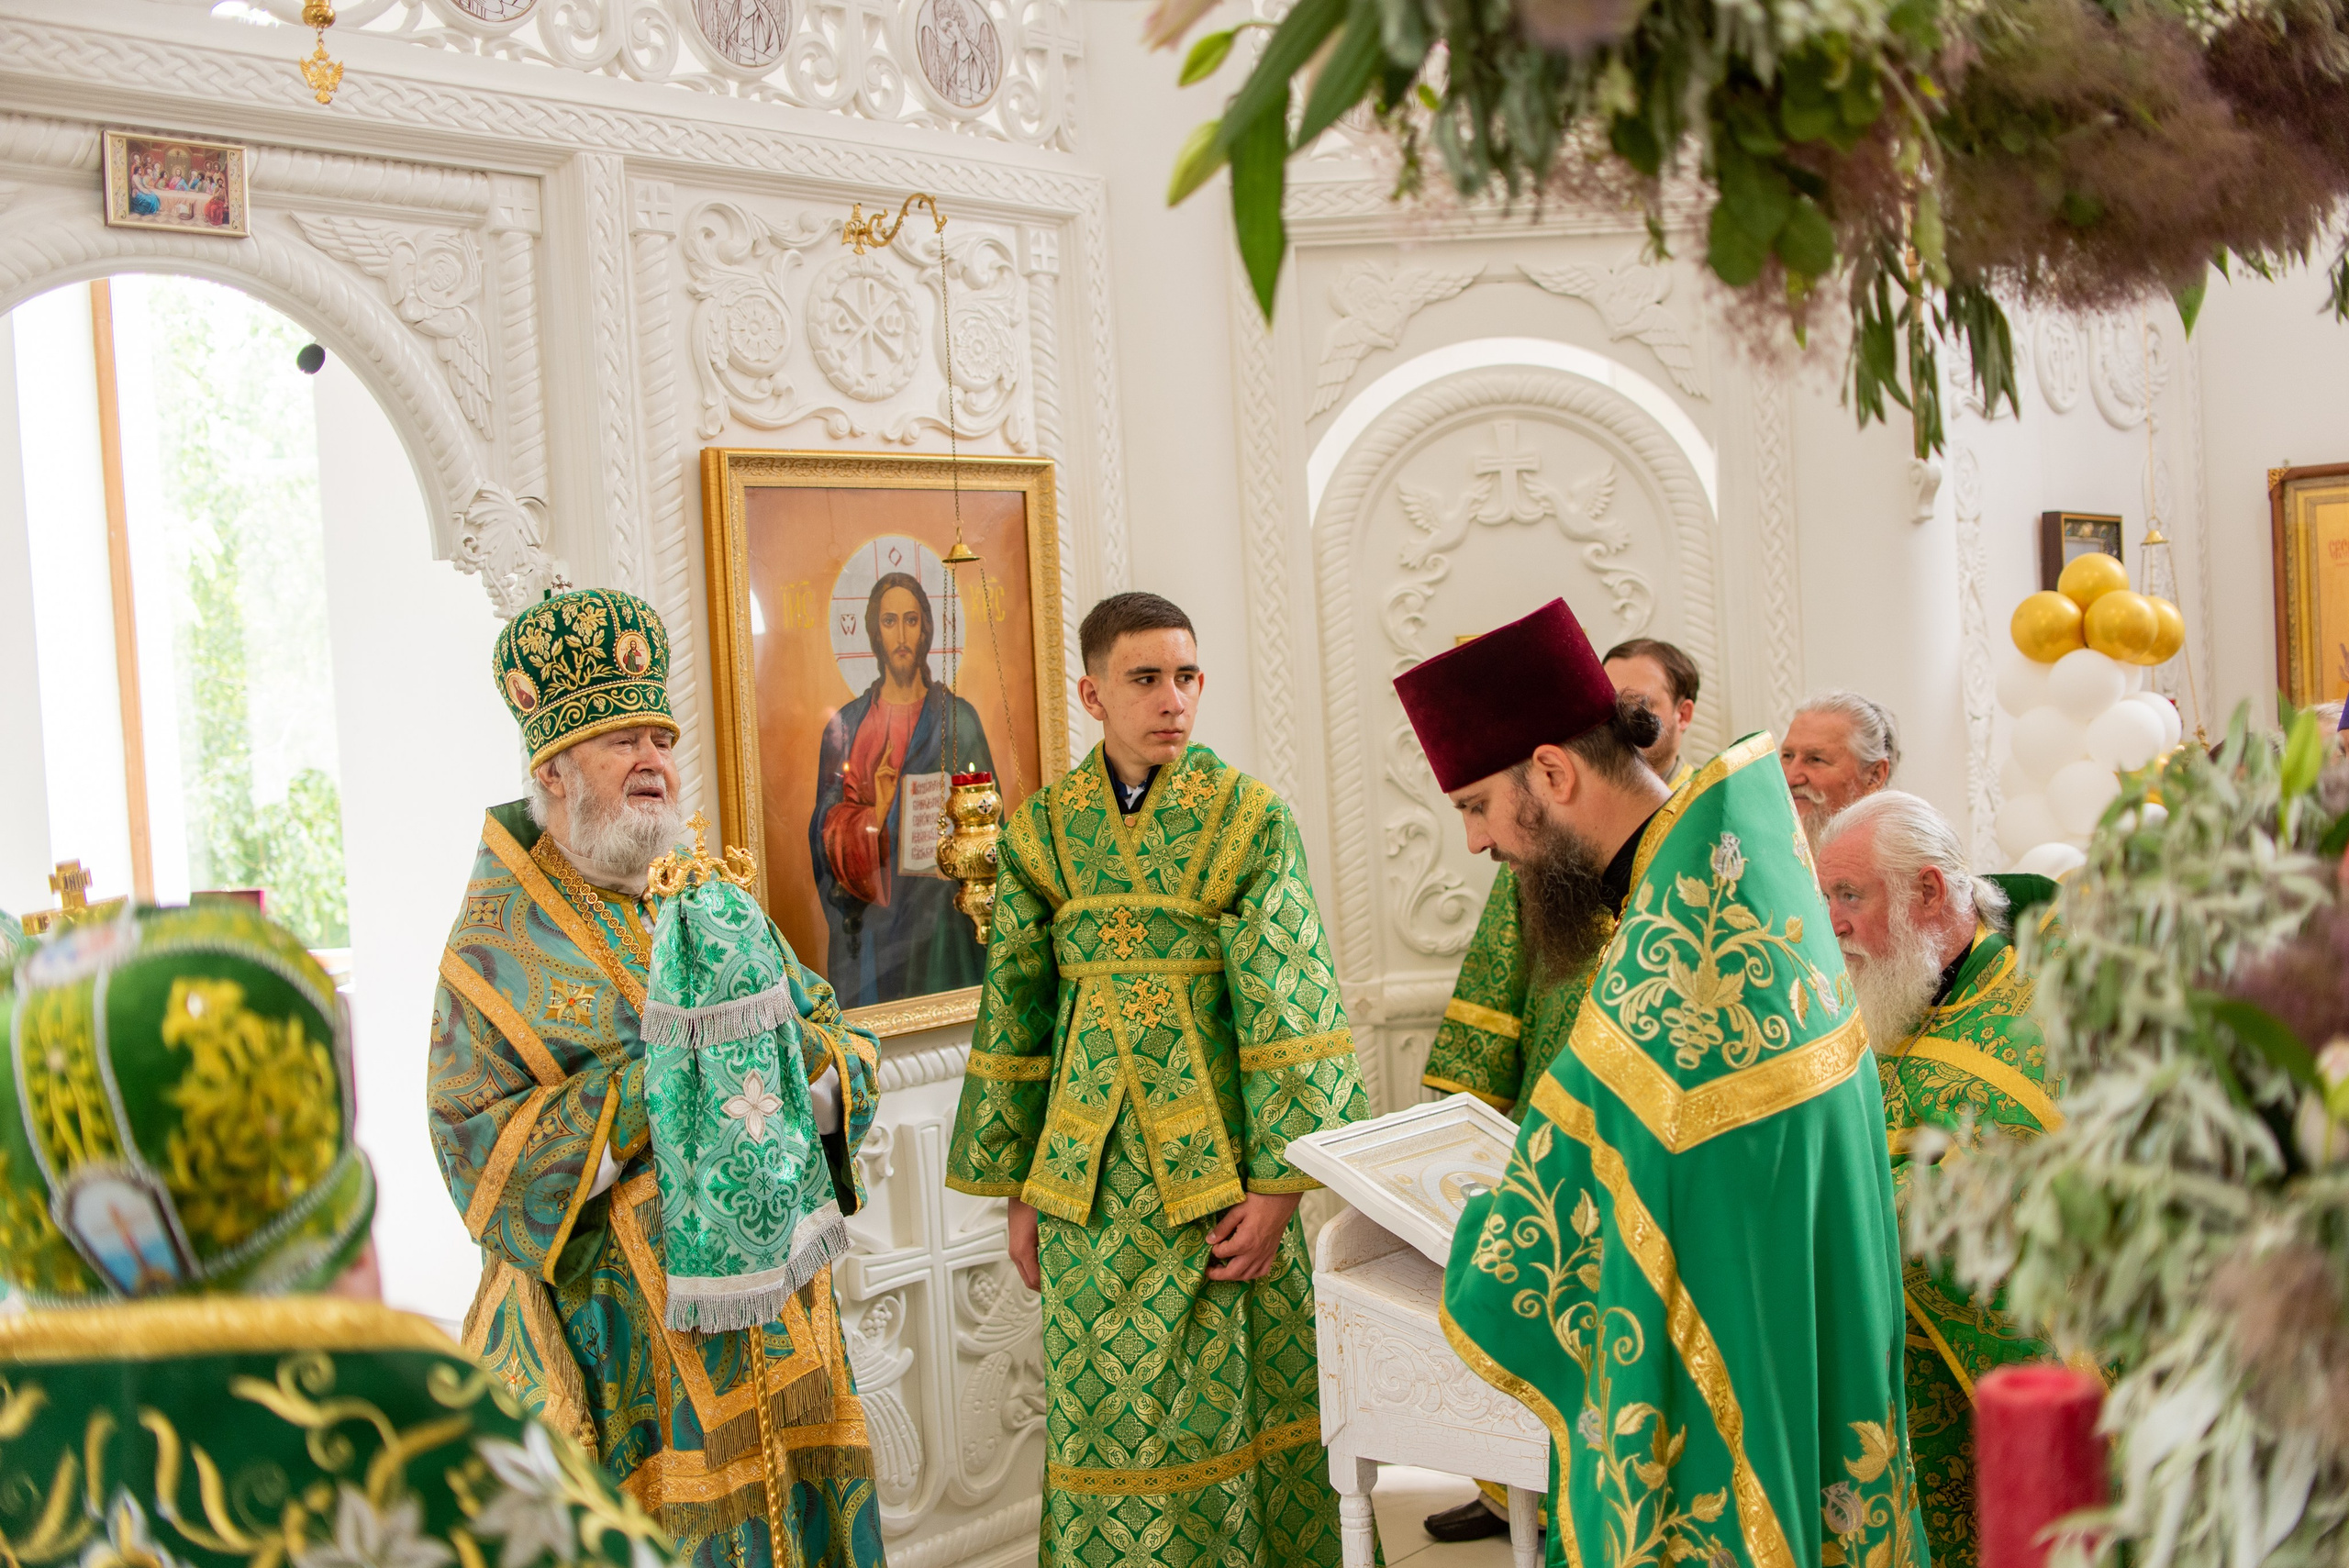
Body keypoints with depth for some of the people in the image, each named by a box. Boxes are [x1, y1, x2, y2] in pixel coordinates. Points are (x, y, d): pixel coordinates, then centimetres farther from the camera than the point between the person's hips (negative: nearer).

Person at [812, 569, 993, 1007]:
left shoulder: (958, 717, 5)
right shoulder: (847, 725, 8)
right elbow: (826, 826, 2)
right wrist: (873, 819, -18)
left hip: (939, 916, -1)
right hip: (869, 925, 1)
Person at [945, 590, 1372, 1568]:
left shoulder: (1253, 820, -4)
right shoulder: (1042, 830, 3)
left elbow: (1290, 1008, -7)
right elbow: (1015, 1013, 8)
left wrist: (1277, 1184, -12)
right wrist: (1018, 1188, 7)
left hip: (1214, 1158, -2)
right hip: (1090, 1175, 2)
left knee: (1227, 1398, 5)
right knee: (1109, 1409, 7)